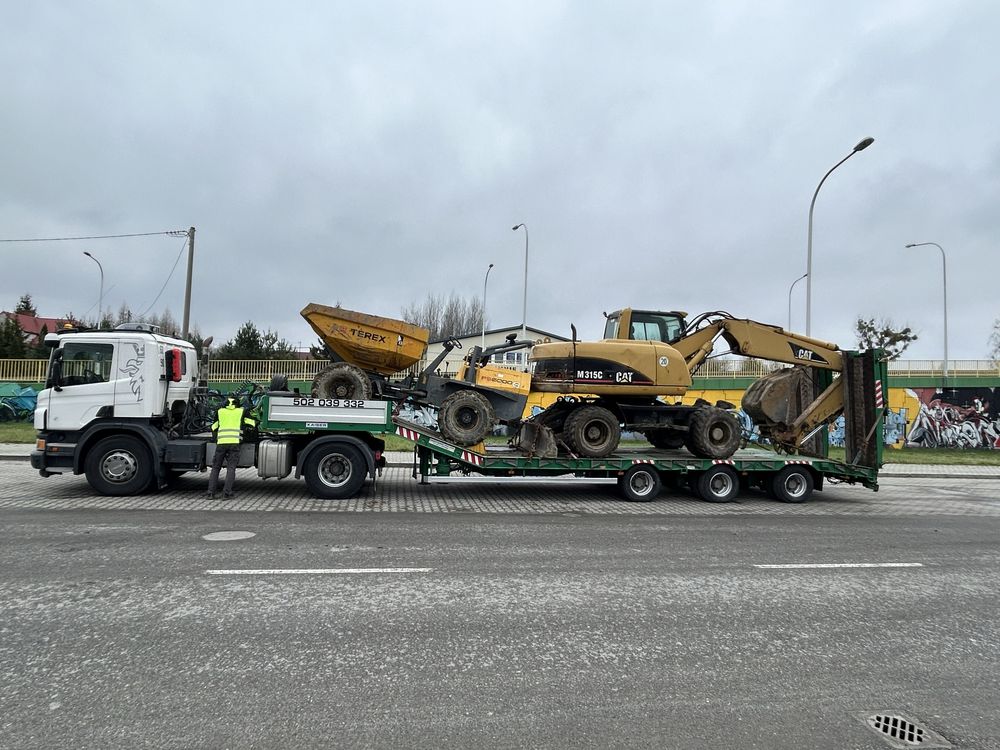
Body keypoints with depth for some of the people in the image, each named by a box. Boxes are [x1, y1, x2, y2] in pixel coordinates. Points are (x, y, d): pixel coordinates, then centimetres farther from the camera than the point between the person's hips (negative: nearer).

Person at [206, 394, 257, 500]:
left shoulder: (220, 411, 17)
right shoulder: (241, 411, 12)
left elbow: (213, 428, 23)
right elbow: (253, 423, 14)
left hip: (221, 442, 2)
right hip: (234, 442, -2)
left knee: (215, 468, 12)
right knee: (231, 468, -1)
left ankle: (211, 492, 6)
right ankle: (227, 492, -9)